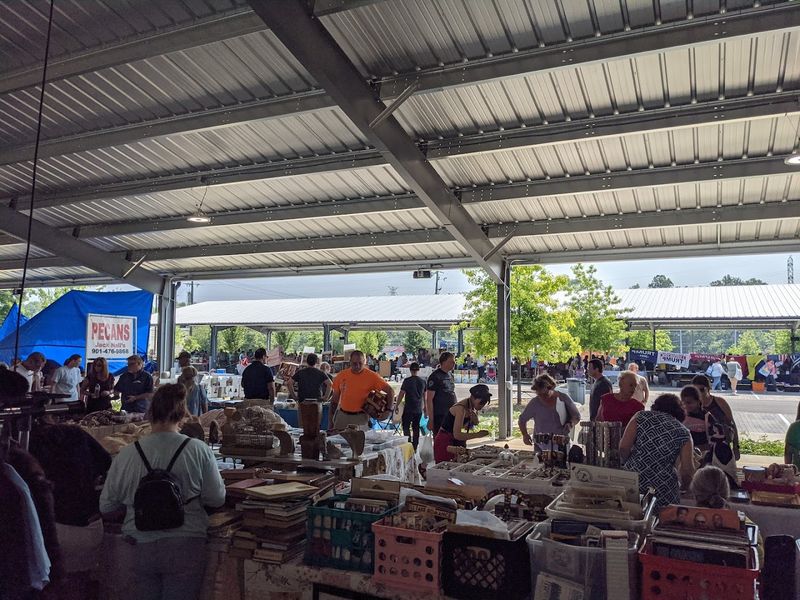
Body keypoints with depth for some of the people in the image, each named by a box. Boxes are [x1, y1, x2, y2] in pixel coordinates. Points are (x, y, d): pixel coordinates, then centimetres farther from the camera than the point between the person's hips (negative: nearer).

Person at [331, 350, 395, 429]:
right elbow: (336, 396, 13)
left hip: (360, 417, -3)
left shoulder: (372, 376, -7)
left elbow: (390, 391, -5)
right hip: (341, 415, 3)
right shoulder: (341, 375, 3)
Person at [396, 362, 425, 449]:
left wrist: (397, 405, 1)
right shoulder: (423, 381, 3)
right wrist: (425, 407, 20)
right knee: (416, 428, 12)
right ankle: (415, 447, 16)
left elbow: (401, 394, -9)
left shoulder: (407, 380, -10)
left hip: (408, 409, -4)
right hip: (419, 409, 4)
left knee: (406, 426, 6)